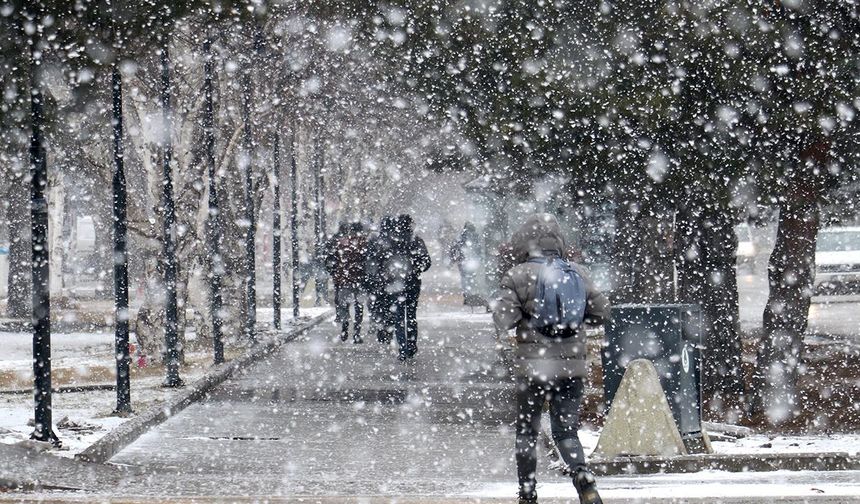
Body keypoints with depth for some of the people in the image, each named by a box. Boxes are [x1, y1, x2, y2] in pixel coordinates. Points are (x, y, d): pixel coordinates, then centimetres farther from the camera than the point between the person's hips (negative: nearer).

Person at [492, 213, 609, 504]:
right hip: (573, 366, 3)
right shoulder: (577, 273, 3)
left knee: (527, 432, 11)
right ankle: (583, 478, -13)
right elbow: (601, 312, 9)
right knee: (566, 431, 10)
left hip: (534, 366, -3)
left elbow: (503, 320, -11)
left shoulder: (518, 276, -7)